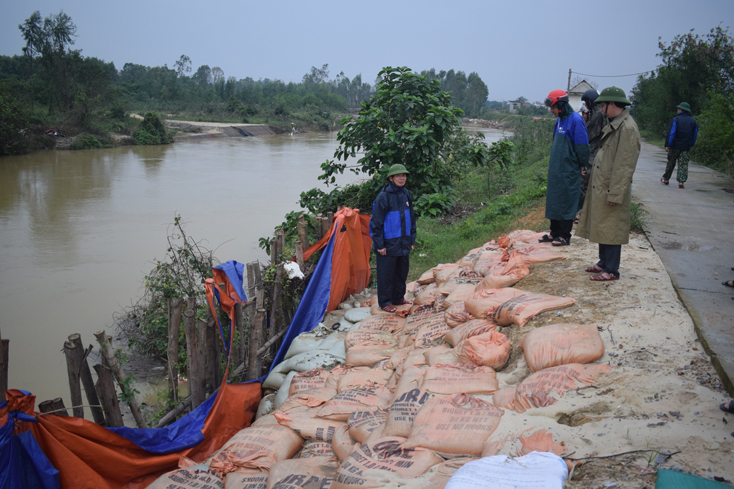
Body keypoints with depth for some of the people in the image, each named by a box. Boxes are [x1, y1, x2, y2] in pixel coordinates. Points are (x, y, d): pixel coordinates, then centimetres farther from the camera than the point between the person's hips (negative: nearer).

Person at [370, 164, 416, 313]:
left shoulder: (406, 194, 7)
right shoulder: (383, 196, -14)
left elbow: (411, 219, 16)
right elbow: (376, 222, -14)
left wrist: (412, 239, 14)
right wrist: (379, 244, -15)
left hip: (403, 243, 7)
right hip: (388, 245, -7)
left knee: (402, 272, 16)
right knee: (386, 274, 3)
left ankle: (398, 298, 31)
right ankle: (385, 302, 16)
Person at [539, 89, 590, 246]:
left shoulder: (575, 120, -14)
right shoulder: (559, 120, 12)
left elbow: (582, 145, -13)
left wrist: (582, 165, -9)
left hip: (569, 171, -8)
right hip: (556, 169, 9)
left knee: (566, 201, -2)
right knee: (554, 200, 11)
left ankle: (565, 236, 5)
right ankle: (555, 232, 21)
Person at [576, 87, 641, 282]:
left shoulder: (627, 128, -18)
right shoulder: (613, 124, 14)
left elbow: (625, 165, -21)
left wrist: (615, 194, -22)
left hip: (612, 189, -10)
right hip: (601, 187, 10)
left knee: (611, 229, -3)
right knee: (601, 227, 16)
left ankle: (611, 270, 6)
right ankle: (604, 263, 28)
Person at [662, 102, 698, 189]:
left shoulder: (676, 119, -6)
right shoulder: (693, 121, 7)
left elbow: (671, 133, -12)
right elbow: (695, 134, 14)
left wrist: (667, 145, -12)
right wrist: (691, 144, 27)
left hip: (674, 146, -2)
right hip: (686, 147, 2)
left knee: (670, 162, 11)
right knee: (683, 164, 1)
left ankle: (666, 179, 24)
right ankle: (681, 182, -8)